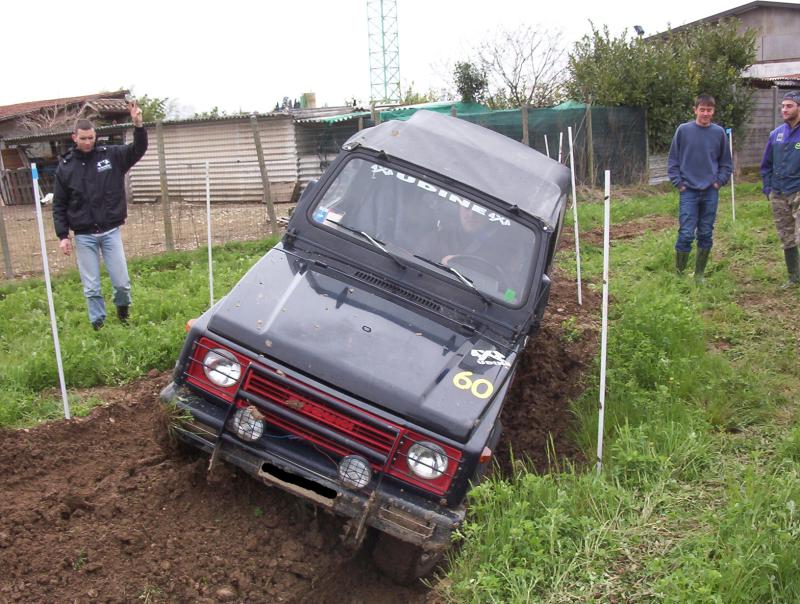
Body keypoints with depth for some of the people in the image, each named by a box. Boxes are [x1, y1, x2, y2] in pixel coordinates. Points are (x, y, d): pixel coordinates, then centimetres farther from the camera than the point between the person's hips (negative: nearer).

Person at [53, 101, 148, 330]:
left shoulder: (111, 155, 0)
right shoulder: (65, 166, 1)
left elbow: (138, 150, -10)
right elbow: (59, 205, 4)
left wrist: (138, 124, -28)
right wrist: (62, 235, -1)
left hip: (110, 231, 0)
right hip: (83, 236, 0)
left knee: (121, 282, 3)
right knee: (91, 287, 5)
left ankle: (123, 307, 33)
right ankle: (98, 323, 20)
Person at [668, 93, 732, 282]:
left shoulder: (719, 132, 4)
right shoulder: (683, 130, -2)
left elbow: (726, 162, 12)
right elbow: (673, 160, 3)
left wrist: (719, 181, 0)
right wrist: (678, 183, -4)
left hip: (711, 192, 2)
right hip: (689, 191, -2)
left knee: (706, 235, 7)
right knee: (686, 234, -7)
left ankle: (699, 274, 18)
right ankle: (678, 273, 6)